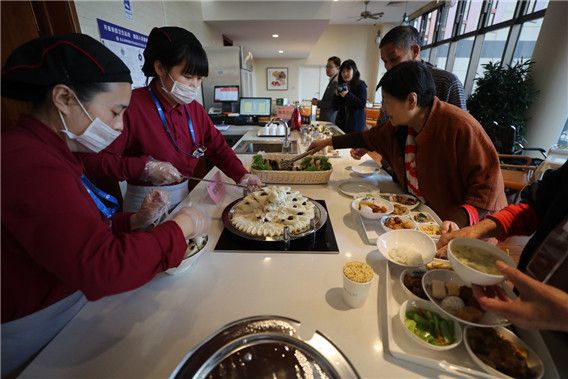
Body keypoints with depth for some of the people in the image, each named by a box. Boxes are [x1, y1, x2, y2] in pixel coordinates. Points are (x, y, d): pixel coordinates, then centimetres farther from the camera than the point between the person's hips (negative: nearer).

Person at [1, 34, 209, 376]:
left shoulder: (48, 153, 3)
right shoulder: (27, 164, -30)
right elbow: (103, 269, -35)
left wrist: (136, 221, -8)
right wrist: (180, 228, -25)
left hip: (74, 304, 8)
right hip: (33, 339, -8)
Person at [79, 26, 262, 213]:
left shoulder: (195, 108, 2)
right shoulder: (133, 105, -19)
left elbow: (219, 147, 6)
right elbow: (90, 160, -21)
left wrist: (242, 176, -7)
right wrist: (145, 167, -28)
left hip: (184, 197, 5)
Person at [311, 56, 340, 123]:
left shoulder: (337, 82, -16)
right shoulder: (332, 81, 15)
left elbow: (334, 103, -24)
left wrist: (318, 103, -15)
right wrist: (318, 101, 8)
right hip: (325, 118, 9)